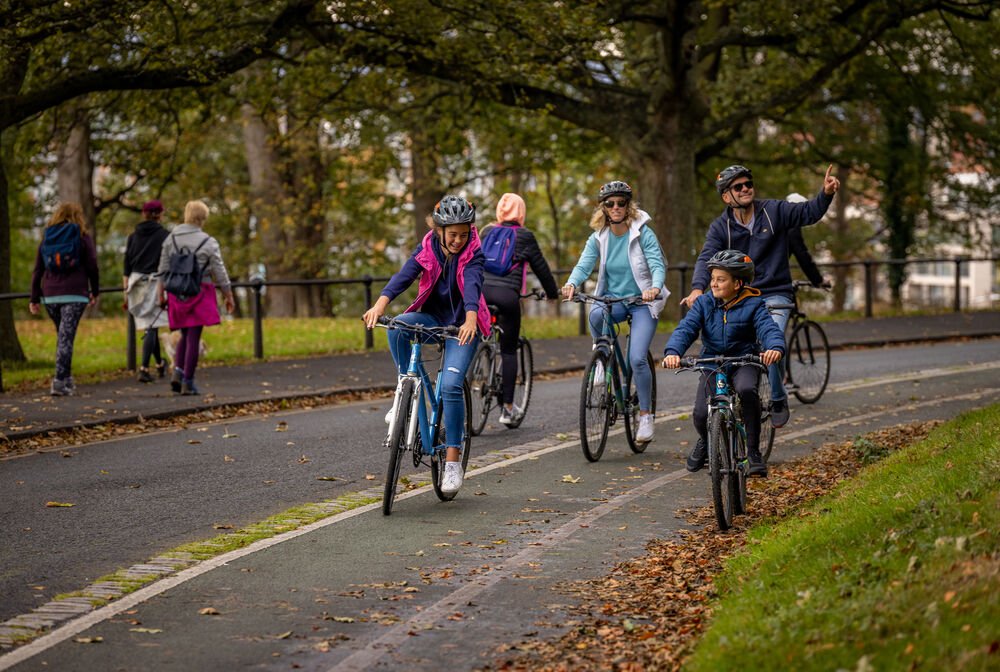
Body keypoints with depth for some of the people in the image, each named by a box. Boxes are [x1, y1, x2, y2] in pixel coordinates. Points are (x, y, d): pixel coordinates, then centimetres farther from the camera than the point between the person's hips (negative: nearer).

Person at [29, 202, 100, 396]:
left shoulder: (47, 238, 12)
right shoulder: (83, 238, 2)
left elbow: (38, 270, 10)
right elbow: (92, 267, 0)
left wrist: (34, 298, 11)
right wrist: (94, 292, 12)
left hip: (50, 296, 4)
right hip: (74, 294, -4)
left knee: (62, 336, 17)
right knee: (66, 337, -7)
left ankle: (67, 379, 17)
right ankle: (60, 381, -15)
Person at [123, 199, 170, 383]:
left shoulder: (133, 237, 9)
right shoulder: (164, 236, -4)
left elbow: (126, 268, 8)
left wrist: (126, 293, 12)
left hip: (137, 285, 5)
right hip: (156, 283, -5)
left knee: (149, 326, 19)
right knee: (151, 327, -4)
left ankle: (160, 364, 33)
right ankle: (144, 369, -14)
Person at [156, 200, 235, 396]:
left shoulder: (171, 239, 5)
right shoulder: (208, 242, -5)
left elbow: (163, 269, 7)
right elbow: (220, 272, -1)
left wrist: (161, 293, 13)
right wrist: (228, 296, 8)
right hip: (199, 292, -4)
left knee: (185, 335, 18)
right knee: (193, 338, 0)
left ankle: (178, 371, -2)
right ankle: (188, 382, 0)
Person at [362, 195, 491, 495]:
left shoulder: (473, 254, -14)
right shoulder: (427, 249, -6)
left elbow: (472, 285, -32)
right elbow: (404, 275, -22)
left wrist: (470, 320, -52)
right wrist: (380, 304, -41)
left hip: (462, 325, -3)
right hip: (433, 316, 3)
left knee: (450, 385, -20)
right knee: (397, 326, -30)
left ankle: (453, 462, -11)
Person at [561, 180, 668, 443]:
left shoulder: (643, 233, -8)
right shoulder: (598, 238, 1)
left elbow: (657, 265, -16)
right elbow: (584, 265, -9)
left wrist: (655, 287, -38)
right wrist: (571, 284, -31)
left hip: (643, 302, -3)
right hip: (613, 298, 3)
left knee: (637, 358, -18)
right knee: (595, 314, -35)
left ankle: (645, 416, -1)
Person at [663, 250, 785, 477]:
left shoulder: (753, 305, -6)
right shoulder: (704, 303, 0)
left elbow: (769, 329, -20)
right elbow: (685, 329, -11)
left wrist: (775, 347, -44)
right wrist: (672, 352, -32)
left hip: (744, 362, -2)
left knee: (747, 389, -36)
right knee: (701, 414, -15)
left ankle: (753, 451, -20)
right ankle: (706, 441, 25)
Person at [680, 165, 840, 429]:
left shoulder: (773, 210, -1)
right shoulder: (720, 227, -2)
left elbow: (809, 212, -2)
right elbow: (706, 258, -15)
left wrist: (826, 193, -23)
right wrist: (697, 289, -33)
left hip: (774, 295, -2)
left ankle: (779, 400, -3)